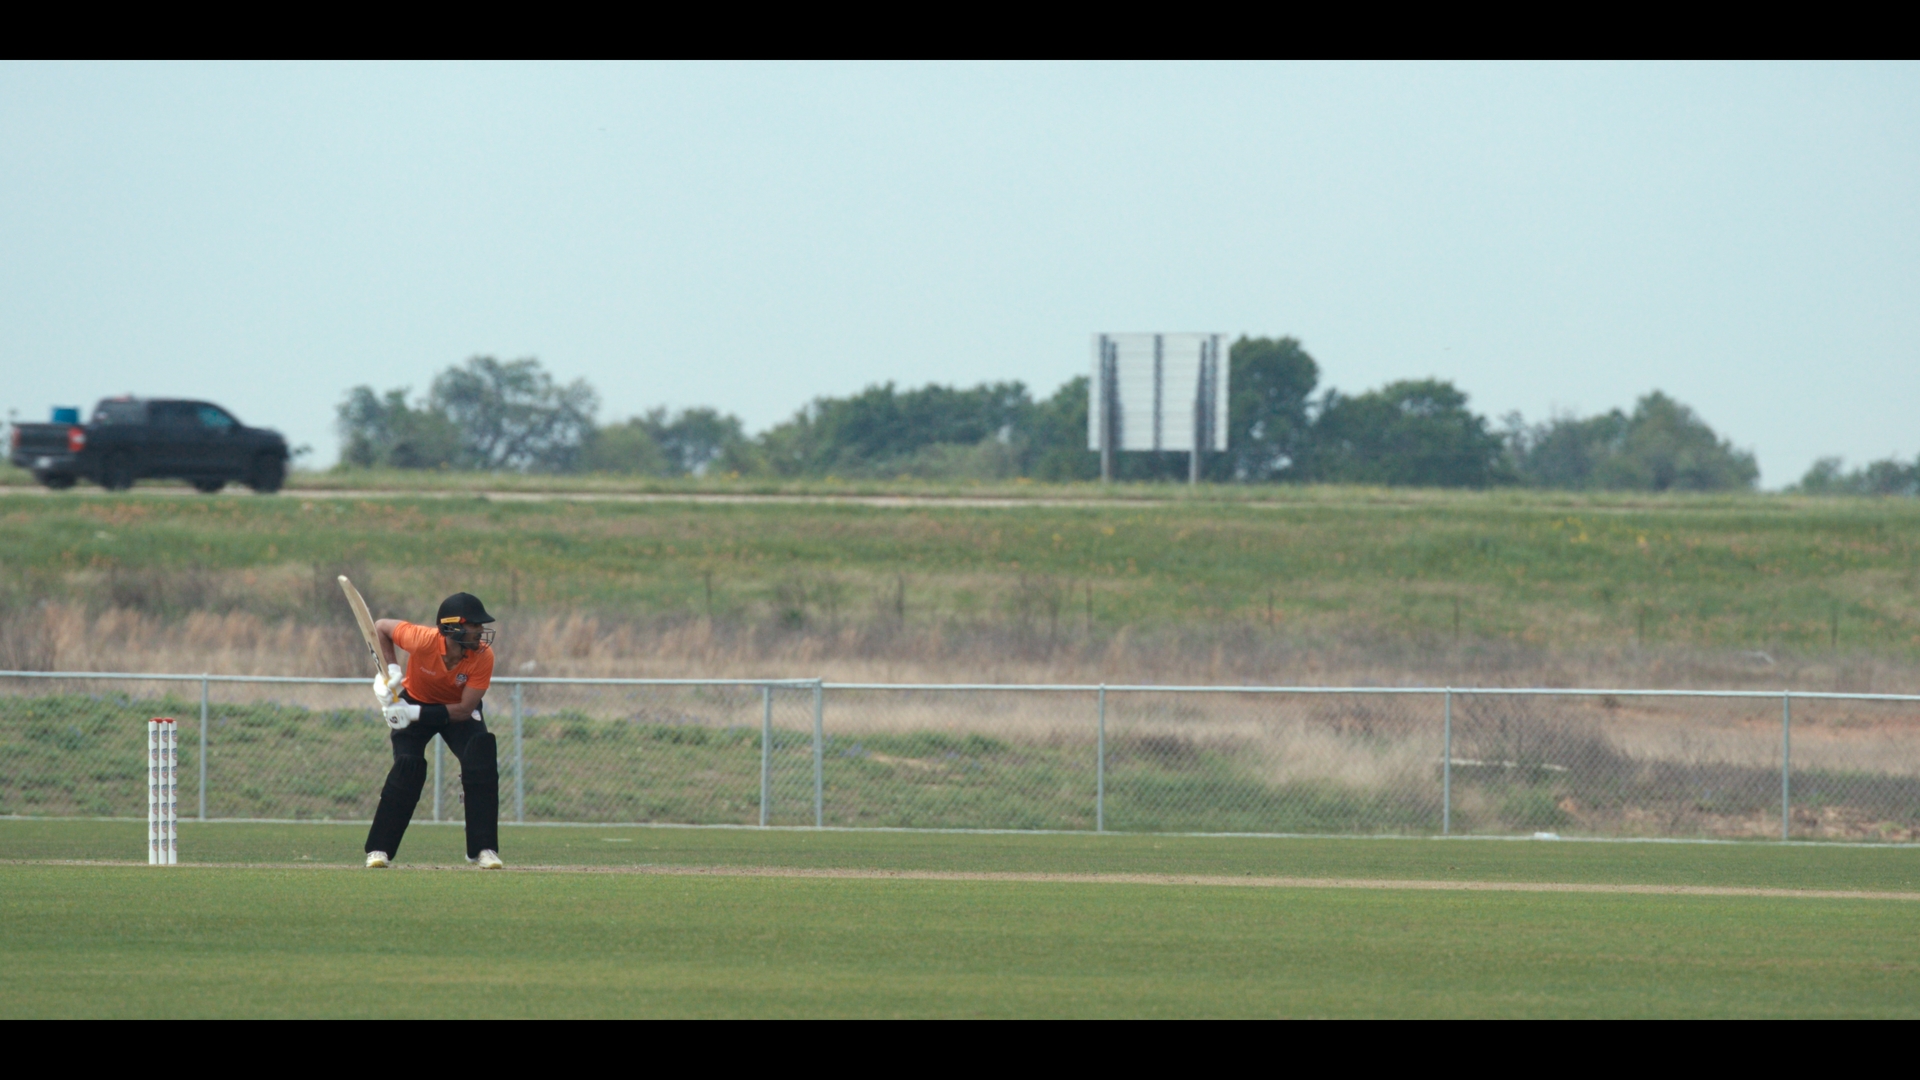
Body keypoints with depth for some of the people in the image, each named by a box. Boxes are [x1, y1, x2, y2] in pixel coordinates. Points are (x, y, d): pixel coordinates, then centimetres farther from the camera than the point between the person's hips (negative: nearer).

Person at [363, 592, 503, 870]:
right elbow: (381, 627, -14)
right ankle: (379, 850, -8)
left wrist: (415, 714, -35)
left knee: (481, 760, -22)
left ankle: (483, 849, -15)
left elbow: (464, 710, -27)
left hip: (458, 710, 1)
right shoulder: (423, 640, -34)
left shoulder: (483, 656, -29)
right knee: (408, 768, -21)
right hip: (416, 699, -1)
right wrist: (390, 670, -25)